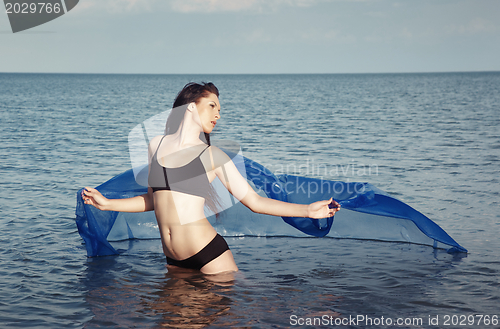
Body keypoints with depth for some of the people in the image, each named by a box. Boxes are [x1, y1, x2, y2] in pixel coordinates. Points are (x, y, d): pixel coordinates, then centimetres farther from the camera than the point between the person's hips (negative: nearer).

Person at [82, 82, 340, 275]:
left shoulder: (212, 155, 1)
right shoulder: (156, 145, 10)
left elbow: (254, 201, 1)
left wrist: (308, 210, -6)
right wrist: (106, 203, 20)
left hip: (208, 253, -3)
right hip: (174, 260, 3)